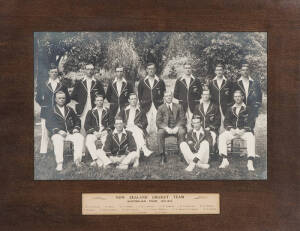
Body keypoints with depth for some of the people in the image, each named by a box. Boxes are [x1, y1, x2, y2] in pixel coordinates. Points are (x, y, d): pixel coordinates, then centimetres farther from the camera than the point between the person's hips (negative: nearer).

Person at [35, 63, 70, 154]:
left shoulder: (62, 85, 8)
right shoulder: (43, 85, 10)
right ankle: (43, 152, 2)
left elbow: (67, 99, 11)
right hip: (46, 113, 1)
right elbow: (38, 98, 16)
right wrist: (43, 105, 5)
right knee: (45, 133, -2)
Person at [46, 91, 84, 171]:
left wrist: (76, 128, 4)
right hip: (58, 133, -3)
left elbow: (77, 120, 25)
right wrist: (58, 130, -16)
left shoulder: (69, 110, 22)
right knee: (58, 140, -37)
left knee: (80, 137, -27)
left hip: (71, 132, 3)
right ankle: (59, 163, -37)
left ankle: (77, 160, -28)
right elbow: (48, 124, -1)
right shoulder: (52, 111, 10)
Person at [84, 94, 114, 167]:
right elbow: (86, 125, 8)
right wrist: (94, 132, -8)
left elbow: (111, 123, 10)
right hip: (93, 133, 1)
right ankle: (96, 159, -36)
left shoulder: (107, 112, 20)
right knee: (88, 141, -33)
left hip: (104, 133, 0)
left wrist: (106, 131, -8)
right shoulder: (90, 112, 19)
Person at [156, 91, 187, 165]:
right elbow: (158, 122, 0)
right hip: (165, 128, 0)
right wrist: (166, 128, -18)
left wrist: (177, 127, -16)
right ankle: (163, 156, -26)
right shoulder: (161, 108, 8)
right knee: (160, 133, -32)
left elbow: (183, 119, 3)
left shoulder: (179, 107, 10)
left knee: (182, 132, -34)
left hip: (176, 127, 0)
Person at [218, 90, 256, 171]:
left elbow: (251, 123, -2)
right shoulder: (230, 109, 17)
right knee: (222, 137, -25)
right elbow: (226, 122, 10)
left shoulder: (248, 109, 7)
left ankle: (250, 162, -37)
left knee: (251, 137, -35)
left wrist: (243, 130, -18)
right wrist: (231, 129, -11)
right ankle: (224, 160, -27)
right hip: (232, 130, 3)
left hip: (244, 131, -2)